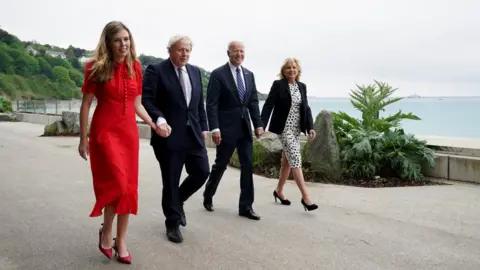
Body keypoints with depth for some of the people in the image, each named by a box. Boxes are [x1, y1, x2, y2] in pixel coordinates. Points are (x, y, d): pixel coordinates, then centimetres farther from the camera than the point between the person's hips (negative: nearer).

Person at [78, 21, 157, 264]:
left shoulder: (135, 67, 5)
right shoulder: (96, 67, -6)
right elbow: (85, 104, -4)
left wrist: (154, 125, 0)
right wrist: (83, 139, -5)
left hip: (129, 132, 5)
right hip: (104, 132, -4)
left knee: (128, 187, 6)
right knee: (117, 183, -14)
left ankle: (121, 240, 19)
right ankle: (106, 231, 12)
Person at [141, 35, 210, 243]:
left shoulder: (195, 71, 14)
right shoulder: (155, 70, -6)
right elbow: (147, 100, -14)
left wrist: (203, 127, 13)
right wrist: (159, 119, -29)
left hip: (193, 134, 6)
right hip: (169, 134, -6)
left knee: (202, 172, 4)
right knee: (171, 181, 3)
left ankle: (178, 201, 32)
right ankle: (173, 223, 19)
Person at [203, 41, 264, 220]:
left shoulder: (249, 75, 11)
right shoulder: (218, 74, -7)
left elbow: (253, 102, 12)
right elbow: (211, 104, -11)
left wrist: (258, 124, 4)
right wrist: (214, 128, -18)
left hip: (245, 127, 5)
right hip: (226, 127, -5)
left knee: (248, 166, 2)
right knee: (220, 164, 6)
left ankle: (245, 206, 9)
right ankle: (208, 196, 30)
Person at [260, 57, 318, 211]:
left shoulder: (302, 86, 10)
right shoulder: (278, 85, -6)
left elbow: (306, 108, 9)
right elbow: (268, 105, -11)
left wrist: (310, 127, -2)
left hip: (297, 129, 6)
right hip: (284, 128, -6)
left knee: (287, 160, 12)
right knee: (295, 160, -11)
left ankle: (279, 191, 27)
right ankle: (305, 197, -10)